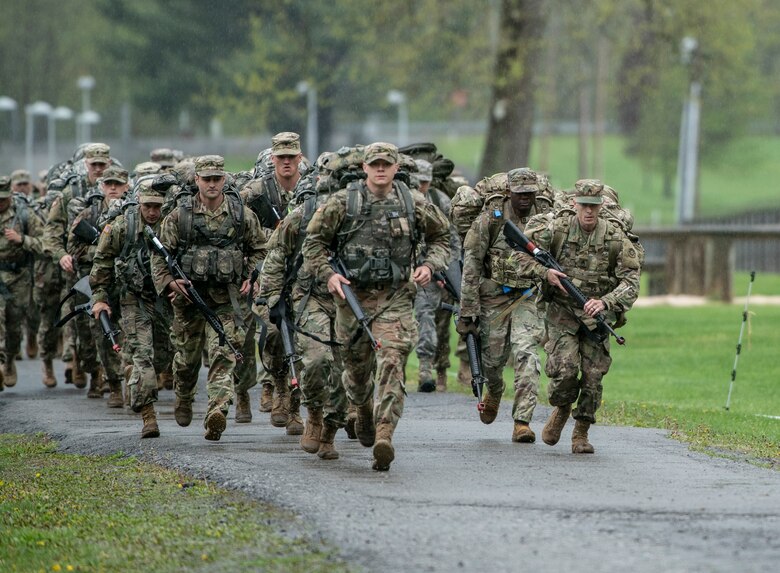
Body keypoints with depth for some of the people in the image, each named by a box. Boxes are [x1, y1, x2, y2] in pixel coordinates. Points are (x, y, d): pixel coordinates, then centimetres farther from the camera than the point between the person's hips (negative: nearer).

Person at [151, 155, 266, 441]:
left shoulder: (242, 214, 1)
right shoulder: (180, 215, -3)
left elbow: (259, 249, 16)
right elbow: (160, 254, 2)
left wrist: (250, 277, 2)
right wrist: (169, 282, -12)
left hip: (225, 300, -1)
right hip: (188, 297, 1)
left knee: (222, 356, -16)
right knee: (186, 357, 16)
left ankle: (217, 412, -27)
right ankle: (183, 400, 44)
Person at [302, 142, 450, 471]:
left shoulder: (414, 204, 2)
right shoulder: (343, 203, -1)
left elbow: (441, 237, 17)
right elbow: (314, 241, 5)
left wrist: (430, 265, -1)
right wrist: (328, 274, -9)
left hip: (395, 299, -1)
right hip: (353, 295, 1)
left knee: (391, 364, -17)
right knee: (357, 365, 13)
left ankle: (384, 437, -25)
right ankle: (363, 408, 47)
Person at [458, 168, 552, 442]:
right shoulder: (490, 218, -9)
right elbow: (471, 264, -8)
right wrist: (468, 310, -11)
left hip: (528, 298, 1)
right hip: (494, 295, -1)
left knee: (526, 354, -15)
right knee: (493, 356, 7)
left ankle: (522, 422, -15)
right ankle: (494, 391, 43)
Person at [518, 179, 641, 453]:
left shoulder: (615, 238, -7)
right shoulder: (557, 228, -8)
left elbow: (630, 281, -10)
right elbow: (522, 255, -1)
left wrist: (605, 302, -26)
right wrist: (544, 273, -19)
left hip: (596, 315, 1)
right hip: (562, 312, -1)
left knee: (593, 376, -3)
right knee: (565, 369, -17)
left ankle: (581, 433, 14)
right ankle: (561, 409, 15)